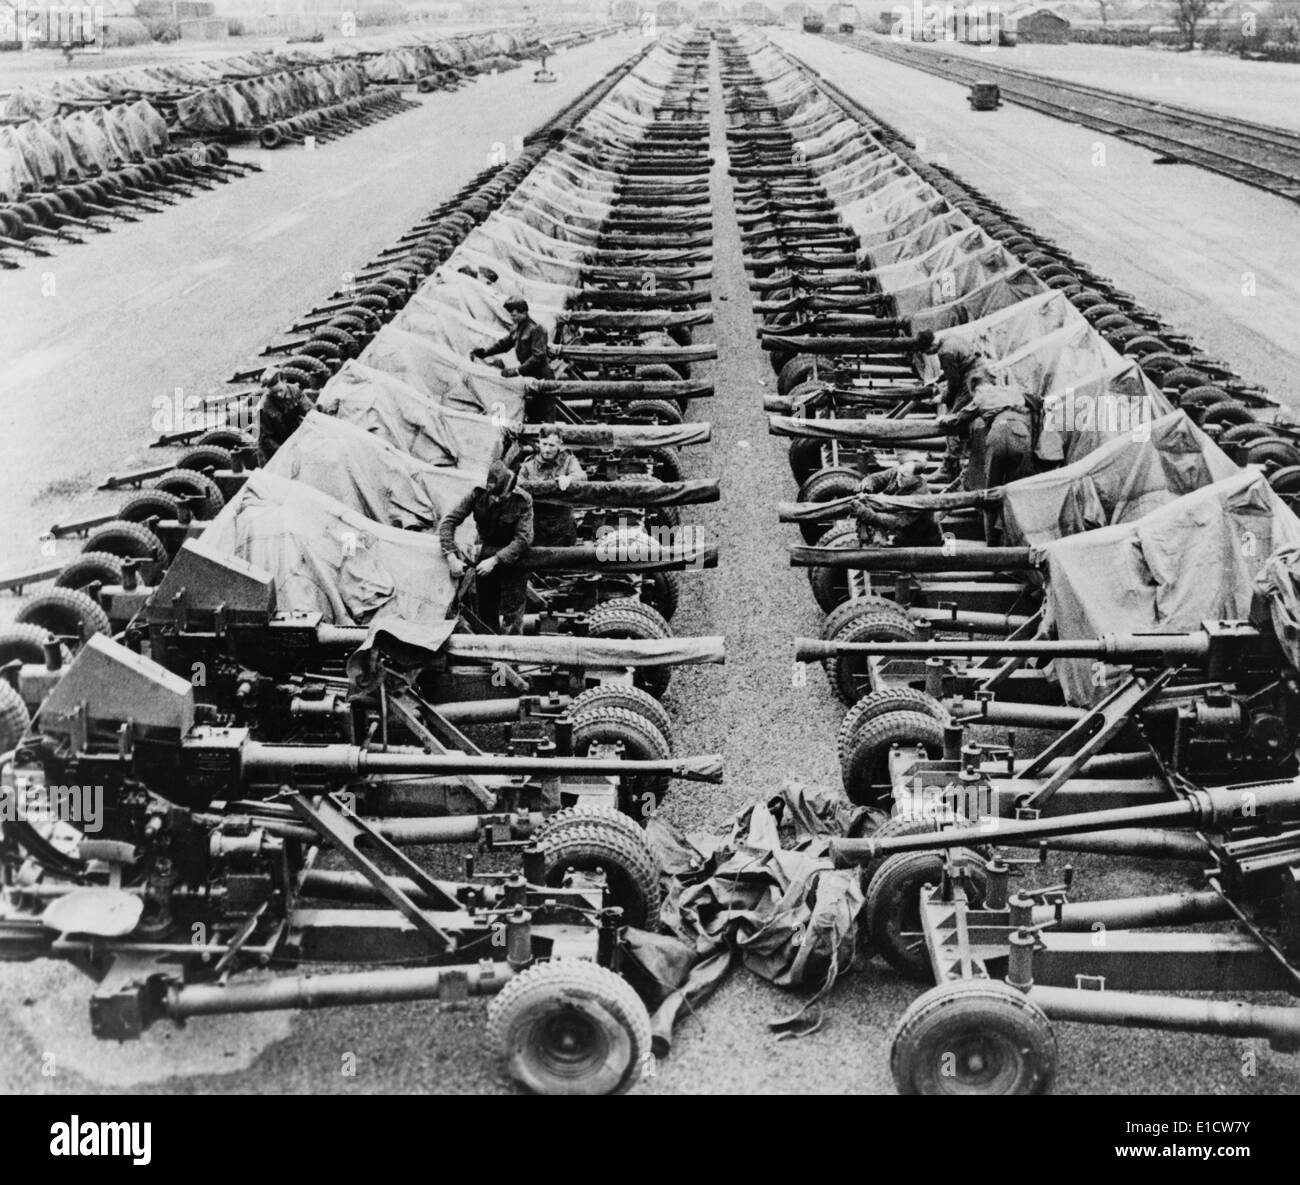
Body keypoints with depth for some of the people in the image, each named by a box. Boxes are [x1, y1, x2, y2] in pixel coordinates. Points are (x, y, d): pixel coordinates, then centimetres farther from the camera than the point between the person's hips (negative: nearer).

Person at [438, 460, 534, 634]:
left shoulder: (522, 501, -19)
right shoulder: (478, 494, -14)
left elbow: (522, 539, -21)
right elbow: (449, 521, -14)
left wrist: (495, 560, -28)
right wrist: (452, 557, -24)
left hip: (512, 559, -3)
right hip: (485, 554, 3)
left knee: (511, 619, -10)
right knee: (485, 614, 9)